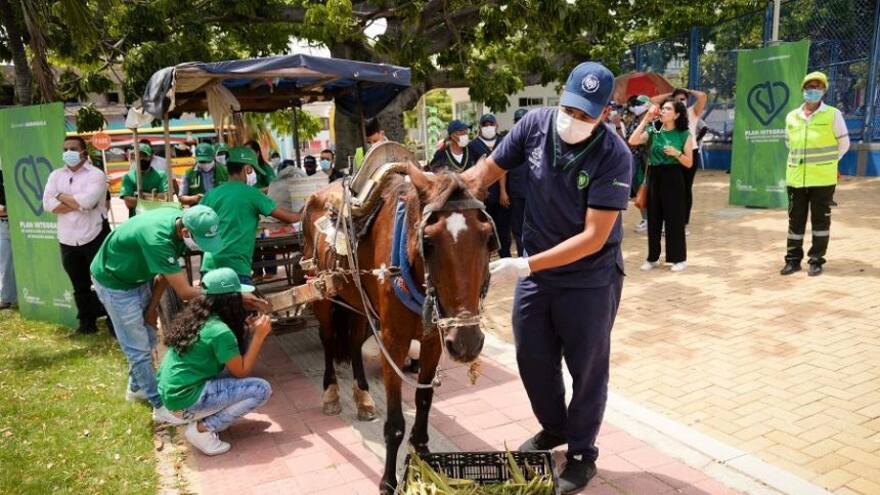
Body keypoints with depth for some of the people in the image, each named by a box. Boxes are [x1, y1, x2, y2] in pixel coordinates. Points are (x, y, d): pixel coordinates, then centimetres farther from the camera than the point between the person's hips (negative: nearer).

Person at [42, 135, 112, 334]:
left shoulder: (96, 174, -7)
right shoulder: (55, 175, 9)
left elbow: (86, 201, -23)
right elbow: (48, 204, -5)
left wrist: (61, 195, -7)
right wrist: (78, 203, -13)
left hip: (95, 238, -5)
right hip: (68, 241, 5)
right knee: (80, 286, 15)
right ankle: (87, 322, 27)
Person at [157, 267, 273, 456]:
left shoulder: (196, 317, 7)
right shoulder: (220, 331, -20)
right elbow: (241, 372, -10)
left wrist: (247, 330, 8)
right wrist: (259, 336, -8)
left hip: (170, 392, 9)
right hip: (185, 400, -9)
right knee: (261, 389, -10)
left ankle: (201, 417, 13)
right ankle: (202, 429, -6)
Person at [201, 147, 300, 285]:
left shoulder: (211, 194, 10)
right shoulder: (251, 194, -2)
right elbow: (287, 217, 3)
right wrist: (302, 216, 24)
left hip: (210, 265, 5)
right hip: (236, 267, -5)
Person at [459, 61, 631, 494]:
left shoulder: (613, 155, -24)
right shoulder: (535, 124, -12)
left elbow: (593, 237, -27)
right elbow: (488, 170, 0)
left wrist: (524, 266, -33)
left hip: (589, 279, -4)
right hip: (537, 271, 5)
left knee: (587, 368, 11)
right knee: (532, 358, 17)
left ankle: (581, 453, 33)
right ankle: (554, 428, 44)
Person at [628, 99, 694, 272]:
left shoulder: (684, 135, -1)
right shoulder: (653, 131, 5)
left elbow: (689, 163, -1)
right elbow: (632, 141, -12)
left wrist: (676, 153, -19)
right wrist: (646, 120, -8)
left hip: (673, 178, -3)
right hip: (654, 177, 3)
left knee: (674, 218, 0)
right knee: (653, 218, 8)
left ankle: (679, 258, 12)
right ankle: (653, 257, 20)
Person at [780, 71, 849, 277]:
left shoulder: (833, 115, -1)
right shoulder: (791, 117, 8)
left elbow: (844, 144, 6)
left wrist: (826, 163, 8)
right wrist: (800, 161, 14)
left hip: (823, 179, -3)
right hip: (796, 178, 3)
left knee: (820, 219, 4)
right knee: (795, 220, 7)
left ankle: (816, 260, 12)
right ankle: (793, 259, 16)